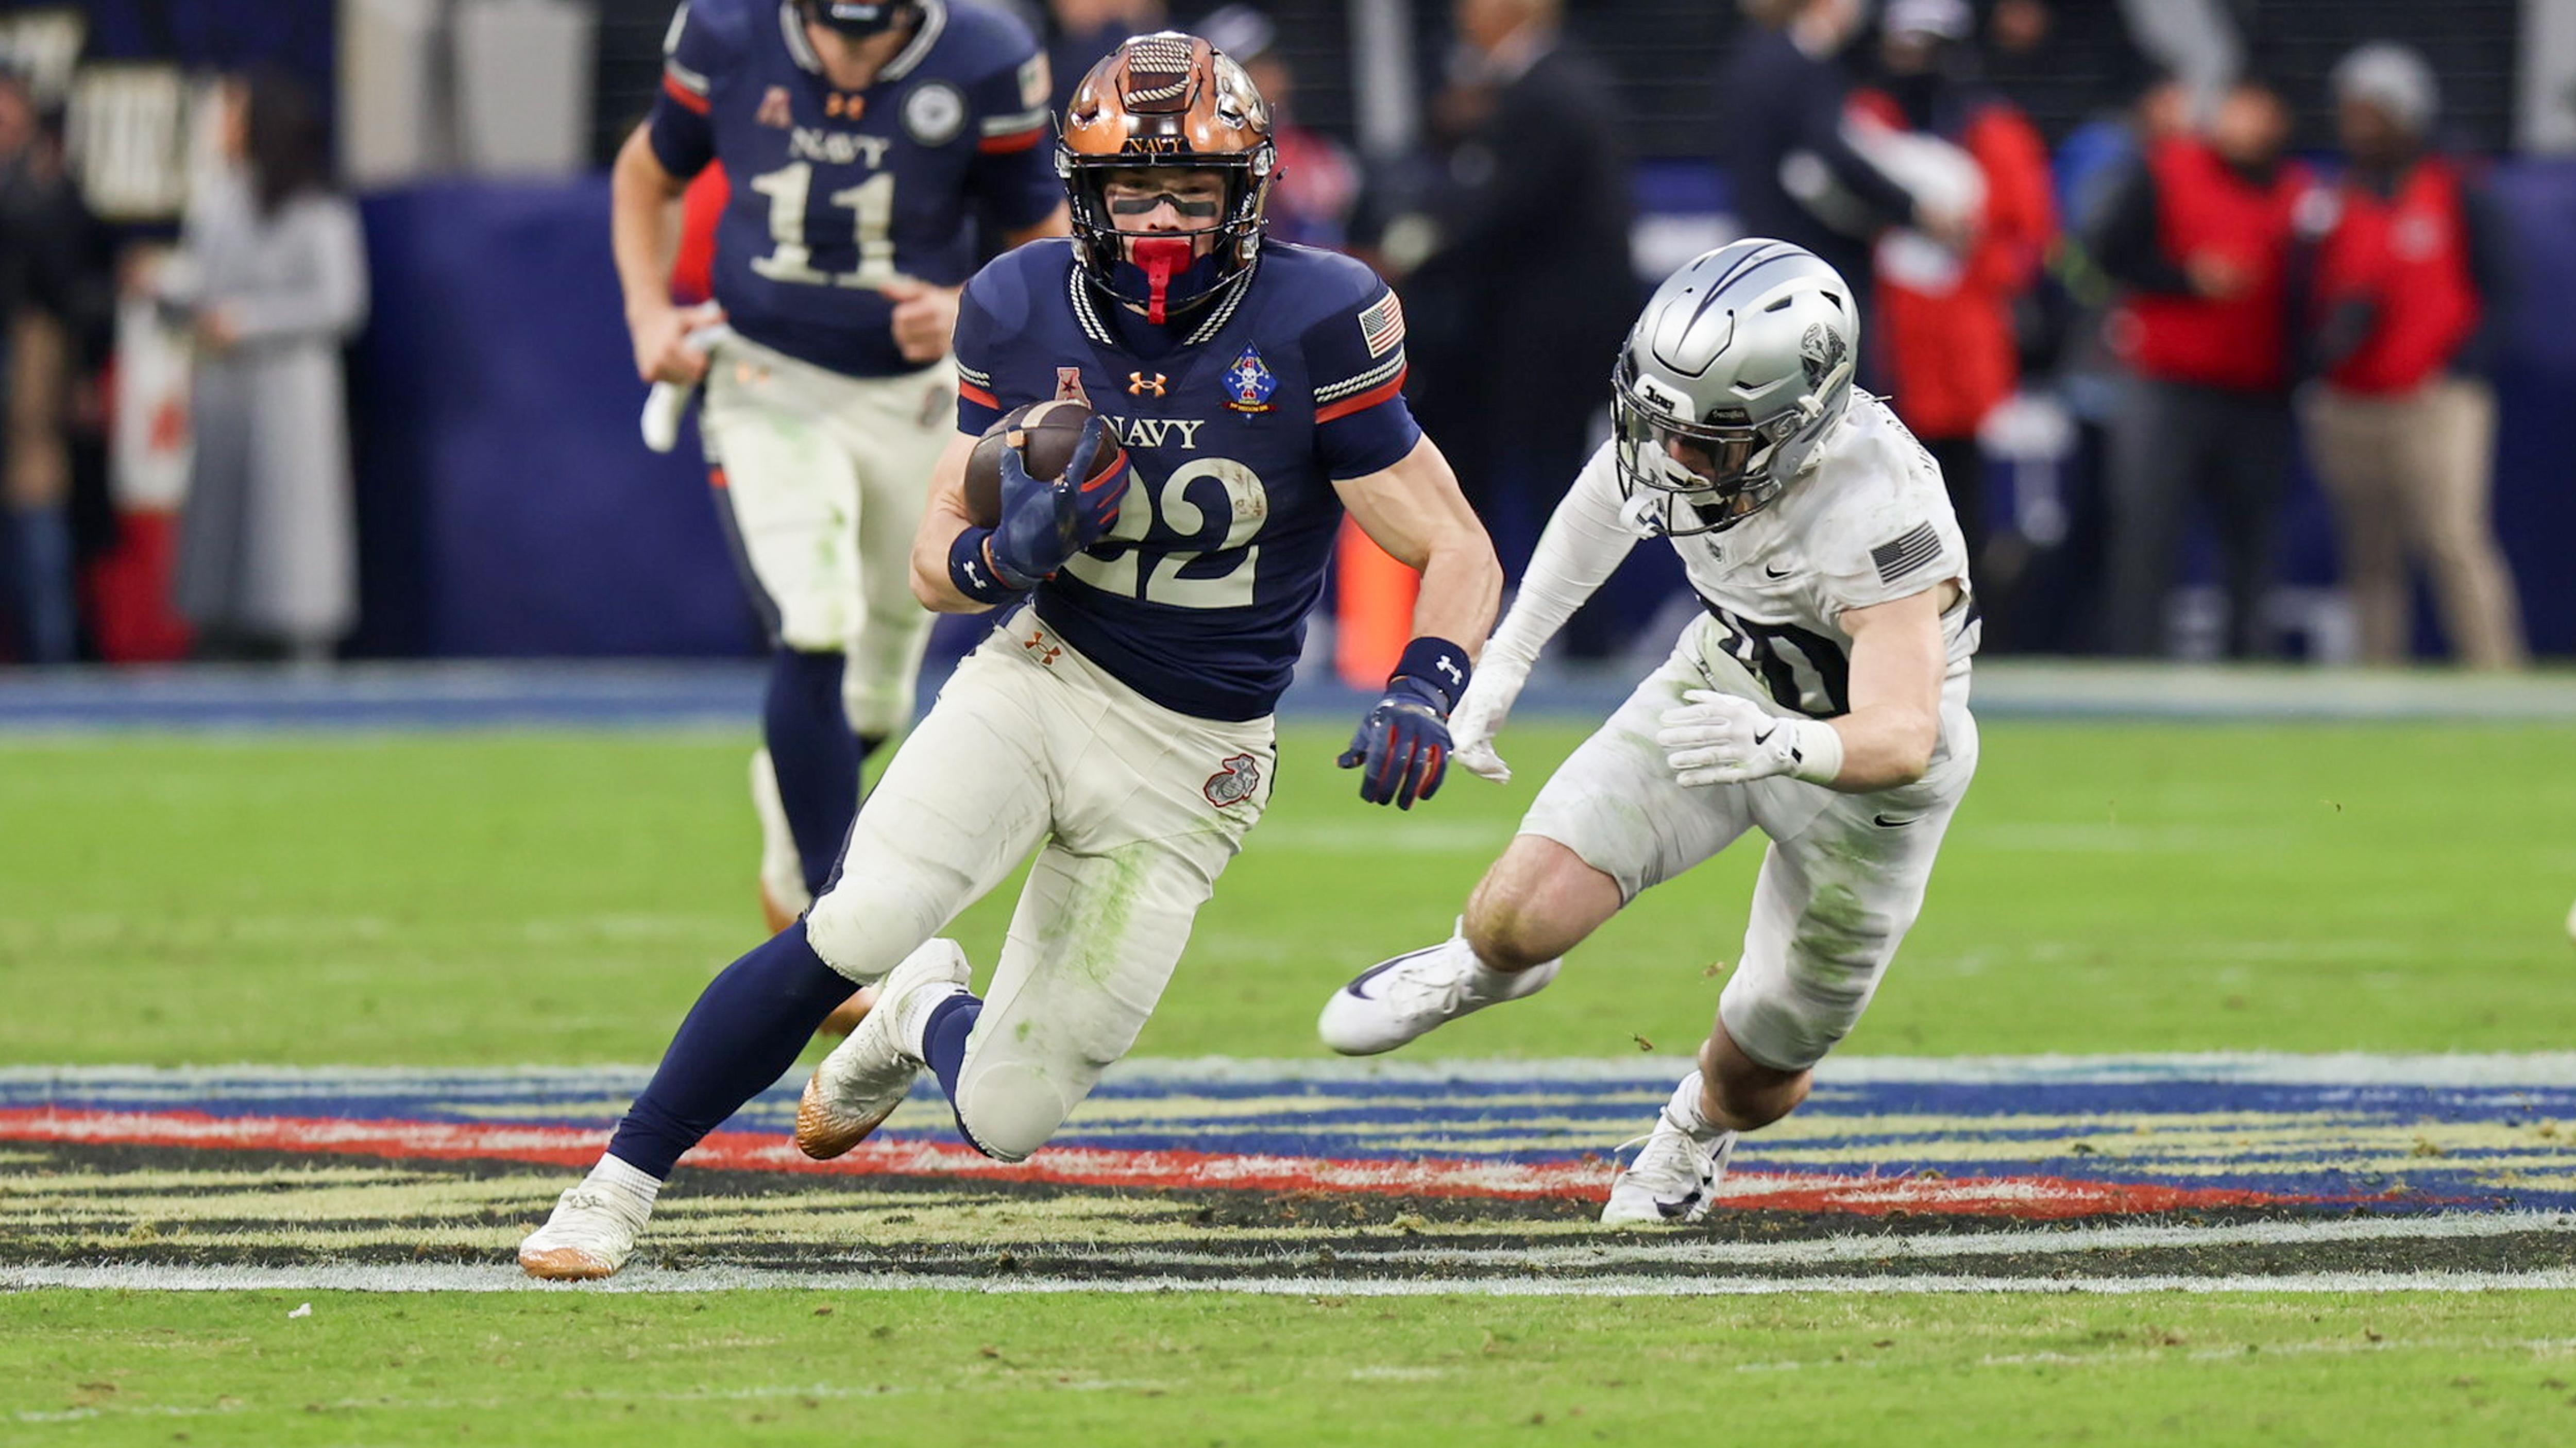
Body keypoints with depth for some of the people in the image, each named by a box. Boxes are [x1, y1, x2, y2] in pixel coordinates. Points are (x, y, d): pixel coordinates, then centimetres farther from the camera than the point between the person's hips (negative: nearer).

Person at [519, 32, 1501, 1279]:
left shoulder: (1311, 330, -15)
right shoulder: (1025, 314, -7)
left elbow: (1458, 553, -11)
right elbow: (935, 564, 0)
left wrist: (1424, 692, -31)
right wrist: (1011, 552, -24)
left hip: (1186, 764, -1)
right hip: (1040, 678, 1)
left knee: (1004, 1121, 0)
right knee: (856, 928, -26)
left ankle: (929, 1019, 39)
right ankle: (617, 1186, -11)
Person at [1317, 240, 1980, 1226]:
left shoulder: (1880, 521, -40)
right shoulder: (1677, 419, -22)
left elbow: (1899, 737, -46)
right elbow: (1608, 502, 3)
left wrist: (1786, 745, -66)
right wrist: (1505, 662, 8)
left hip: (1863, 759, -4)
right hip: (1725, 678, 4)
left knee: (1757, 1073, 10)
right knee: (1525, 913, -16)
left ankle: (1700, 1127, 50)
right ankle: (1486, 963, 23)